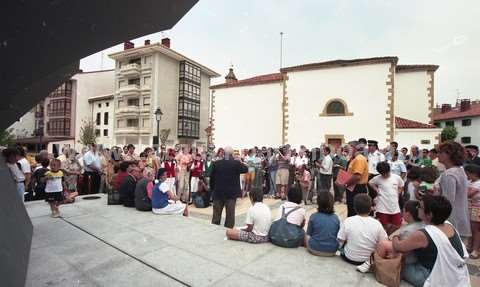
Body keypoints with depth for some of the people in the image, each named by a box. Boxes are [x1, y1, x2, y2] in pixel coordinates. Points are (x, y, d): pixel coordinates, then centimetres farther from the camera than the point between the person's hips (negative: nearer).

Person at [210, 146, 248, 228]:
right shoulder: (237, 163, -12)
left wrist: (212, 188, 13)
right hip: (231, 193, -2)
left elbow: (212, 177, 1)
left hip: (218, 192, 2)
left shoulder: (216, 163, -5)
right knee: (230, 214, 8)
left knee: (216, 213, 14)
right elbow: (246, 169, 6)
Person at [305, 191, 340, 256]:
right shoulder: (336, 218, -5)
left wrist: (308, 247, 15)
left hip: (315, 250, -3)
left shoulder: (313, 217, -11)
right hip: (331, 251, 3)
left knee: (305, 236, 22)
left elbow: (308, 235, -4)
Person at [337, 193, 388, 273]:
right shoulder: (376, 224, -15)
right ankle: (368, 263, 14)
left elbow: (340, 241, -10)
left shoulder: (348, 221, -17)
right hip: (370, 258, 0)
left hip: (349, 258, 1)